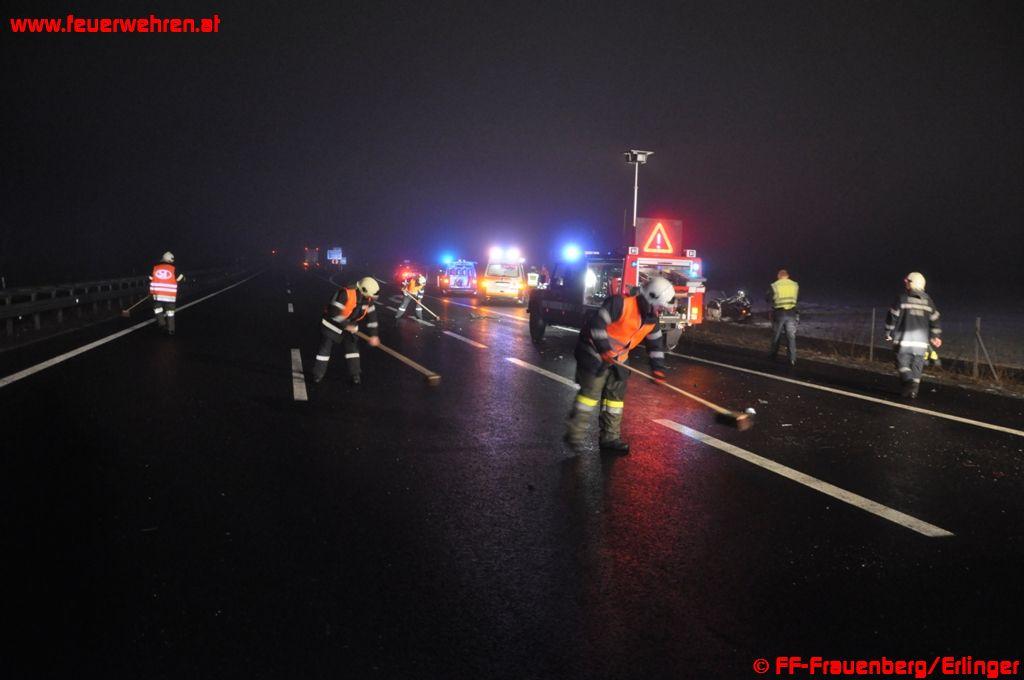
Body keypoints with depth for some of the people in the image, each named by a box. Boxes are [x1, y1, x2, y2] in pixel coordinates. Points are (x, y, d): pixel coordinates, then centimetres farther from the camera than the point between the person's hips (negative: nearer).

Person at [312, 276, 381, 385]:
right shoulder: (346, 294, -34)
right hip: (332, 325, -6)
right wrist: (346, 325, -27)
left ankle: (354, 375, 12)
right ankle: (318, 375, 14)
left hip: (349, 326, 6)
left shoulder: (367, 299, -12)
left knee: (352, 348, 4)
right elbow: (333, 312, -33)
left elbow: (371, 316, -3)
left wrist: (373, 335, -6)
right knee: (325, 349, 1)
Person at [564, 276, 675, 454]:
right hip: (595, 353, -8)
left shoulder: (651, 319, 1)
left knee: (616, 396, 9)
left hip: (618, 358, 8)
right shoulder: (621, 304, -24)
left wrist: (658, 367, 7)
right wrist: (604, 348, -31)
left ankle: (610, 437, 18)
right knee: (591, 393, -9)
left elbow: (655, 342, 12)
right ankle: (575, 434, -1)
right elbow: (596, 322, -29)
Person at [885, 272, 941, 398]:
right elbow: (934, 319, 13)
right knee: (917, 365, 10)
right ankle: (912, 391, 10)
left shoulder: (903, 298, -4)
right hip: (922, 339, 4)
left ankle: (909, 381, -24)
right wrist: (936, 336, 24)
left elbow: (893, 316, -5)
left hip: (905, 338, -4)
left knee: (903, 362, 1)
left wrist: (888, 333, 5)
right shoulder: (928, 300, 9)